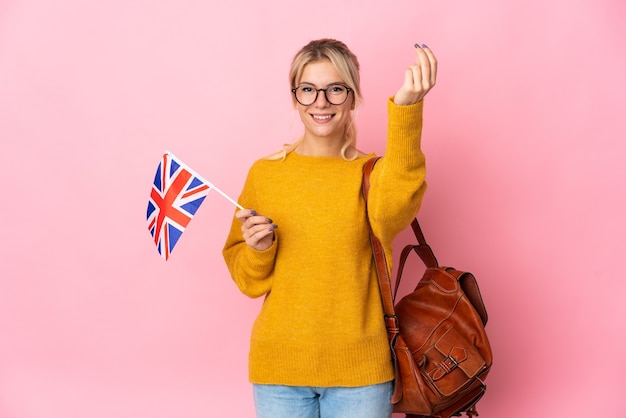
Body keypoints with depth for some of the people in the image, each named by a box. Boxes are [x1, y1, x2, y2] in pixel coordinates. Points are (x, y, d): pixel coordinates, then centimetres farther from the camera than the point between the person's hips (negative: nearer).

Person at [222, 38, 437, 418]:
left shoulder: (372, 172, -2)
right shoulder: (264, 174, 3)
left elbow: (394, 208, -28)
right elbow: (249, 280, 8)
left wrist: (406, 108, -37)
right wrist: (257, 250, -14)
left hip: (359, 369, -1)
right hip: (278, 364, 1)